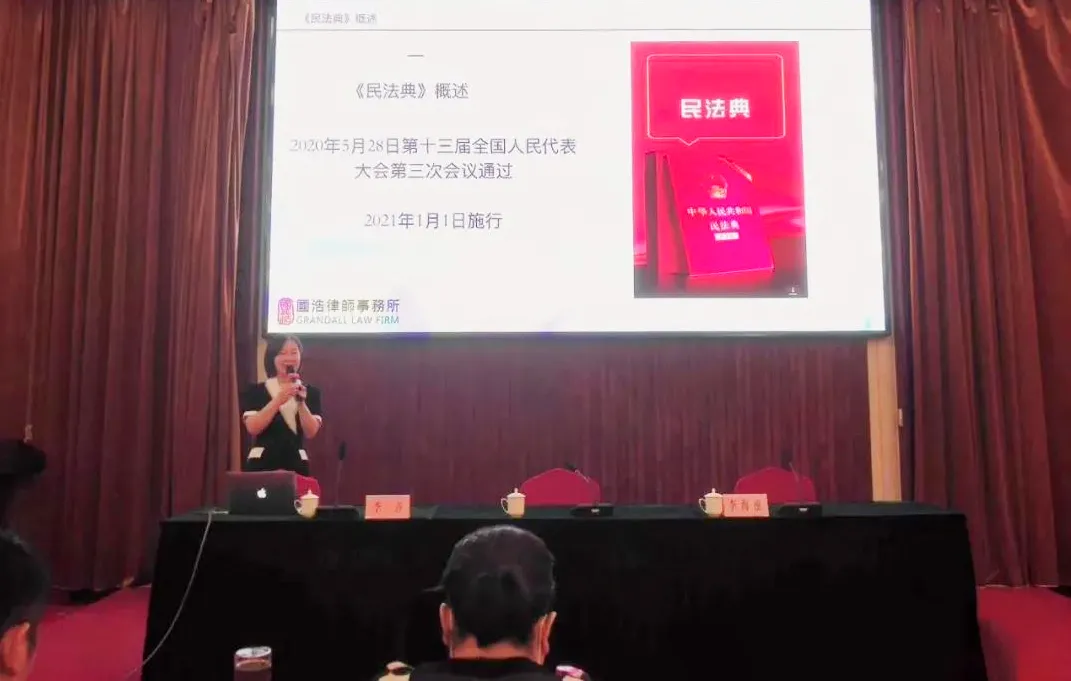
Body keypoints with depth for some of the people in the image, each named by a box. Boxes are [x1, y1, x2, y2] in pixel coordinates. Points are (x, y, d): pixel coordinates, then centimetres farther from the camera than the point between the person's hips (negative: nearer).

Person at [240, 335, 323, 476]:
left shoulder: (311, 392, 6)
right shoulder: (255, 391, 3)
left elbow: (311, 432, -3)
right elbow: (252, 428, -10)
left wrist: (301, 403, -16)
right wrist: (278, 400, -18)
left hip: (297, 464, 1)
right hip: (261, 463, -1)